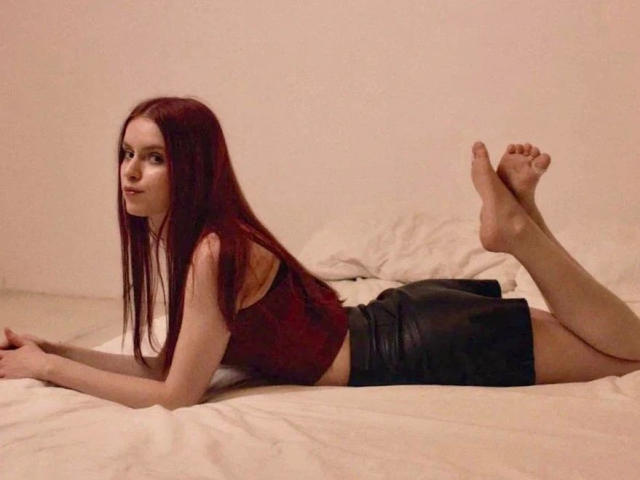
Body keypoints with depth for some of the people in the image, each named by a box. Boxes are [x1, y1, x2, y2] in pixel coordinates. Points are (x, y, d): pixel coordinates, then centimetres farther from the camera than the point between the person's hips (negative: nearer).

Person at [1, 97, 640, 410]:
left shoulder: (214, 252, -24)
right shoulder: (191, 238, 2)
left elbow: (174, 396, -22)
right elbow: (167, 366, 5)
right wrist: (52, 348, 0)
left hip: (422, 348, -8)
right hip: (396, 319, 8)